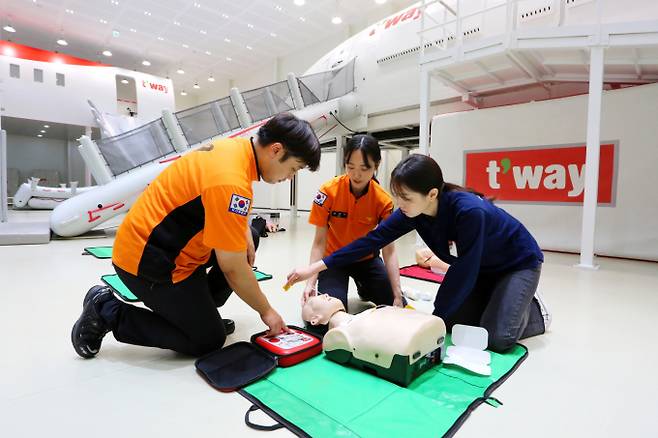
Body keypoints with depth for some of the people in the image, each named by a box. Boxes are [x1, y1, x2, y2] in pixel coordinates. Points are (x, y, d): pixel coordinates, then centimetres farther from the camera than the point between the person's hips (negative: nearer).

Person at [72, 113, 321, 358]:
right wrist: (266, 311, -10)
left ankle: (199, 308, 14)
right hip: (148, 260, -9)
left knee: (248, 241, 10)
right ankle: (107, 312, 7)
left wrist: (244, 233, 0)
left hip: (152, 241, 9)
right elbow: (233, 269, -24)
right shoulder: (230, 181, -31)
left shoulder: (238, 147, -3)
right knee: (208, 341, 2)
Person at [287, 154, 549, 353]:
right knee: (452, 322, 0)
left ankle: (534, 313, 15)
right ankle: (507, 303, 22)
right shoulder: (413, 211, -20)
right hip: (479, 267, 6)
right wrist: (316, 267, -21)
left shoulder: (469, 211, -39)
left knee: (497, 338, -16)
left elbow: (464, 271, -31)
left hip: (519, 264, -6)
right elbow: (372, 240, -19)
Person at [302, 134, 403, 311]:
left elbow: (389, 250, -19)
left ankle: (364, 289, 24)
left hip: (366, 258, 2)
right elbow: (319, 242, -20)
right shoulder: (329, 191, -23)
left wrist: (398, 294, -26)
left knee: (396, 307, -6)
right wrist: (311, 282, -30)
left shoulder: (383, 200, -19)